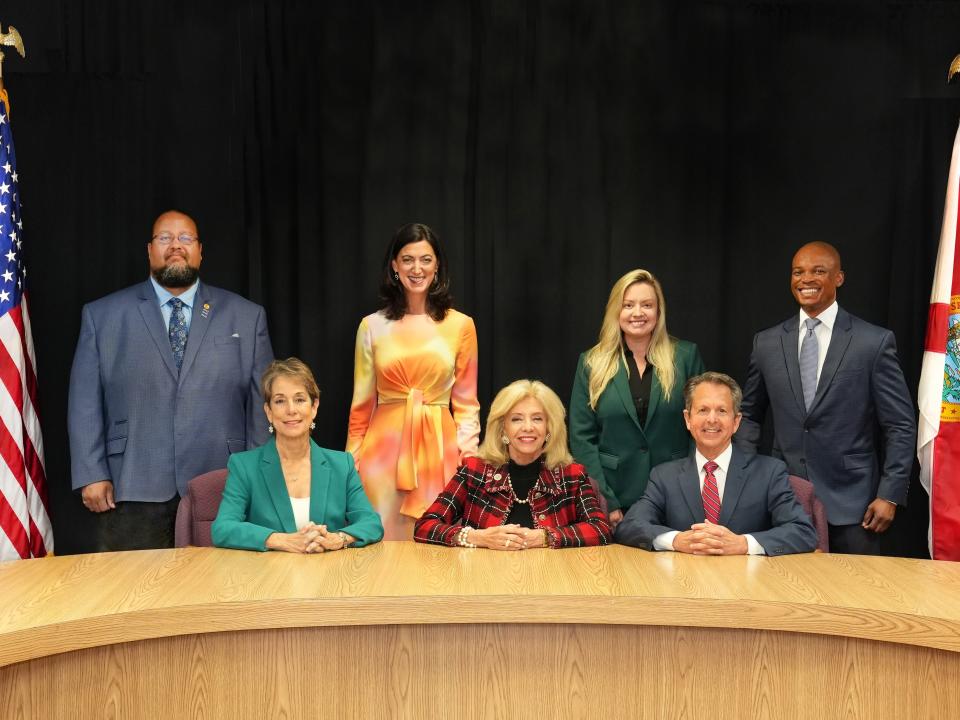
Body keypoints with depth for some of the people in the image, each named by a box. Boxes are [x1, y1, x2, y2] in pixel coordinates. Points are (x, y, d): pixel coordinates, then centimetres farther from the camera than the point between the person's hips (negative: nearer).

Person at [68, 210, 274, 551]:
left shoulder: (246, 316, 9)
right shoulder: (102, 315, 9)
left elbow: (262, 402, 7)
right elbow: (85, 403, 6)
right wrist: (92, 476, -3)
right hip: (132, 492, 0)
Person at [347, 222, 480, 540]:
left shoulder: (461, 325, 4)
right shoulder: (372, 326, 5)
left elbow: (466, 403, 7)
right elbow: (362, 403, 10)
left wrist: (469, 459, -2)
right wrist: (352, 460, 9)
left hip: (438, 449, 0)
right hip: (385, 447, 0)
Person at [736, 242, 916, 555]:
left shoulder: (875, 342, -3)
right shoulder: (767, 342, 6)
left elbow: (901, 425, -2)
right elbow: (749, 415, 15)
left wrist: (890, 495, -7)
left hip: (851, 503, -2)